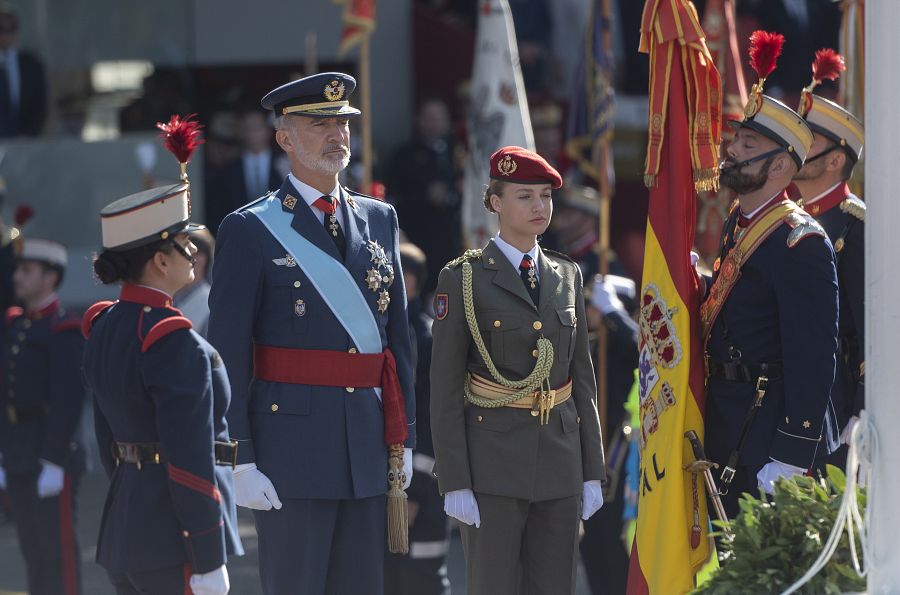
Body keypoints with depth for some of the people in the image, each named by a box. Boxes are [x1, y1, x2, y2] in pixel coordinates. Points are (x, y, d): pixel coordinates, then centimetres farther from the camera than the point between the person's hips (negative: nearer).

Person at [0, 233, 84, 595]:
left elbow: (69, 401, -18)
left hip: (53, 451, -8)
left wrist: (54, 461, -21)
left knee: (58, 548, -5)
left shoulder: (64, 330, -12)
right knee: (32, 550, 11)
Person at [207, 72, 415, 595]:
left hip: (369, 448, 5)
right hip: (292, 448, -5)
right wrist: (240, 462, -12)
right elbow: (228, 357, -7)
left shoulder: (380, 220, 13)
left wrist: (404, 437, 10)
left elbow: (397, 335, 16)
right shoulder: (250, 230, -4)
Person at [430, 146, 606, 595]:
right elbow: (445, 390, -6)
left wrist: (592, 472, 9)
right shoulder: (464, 279, -4)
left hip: (559, 462, 5)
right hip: (492, 463, -5)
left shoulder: (567, 276, 11)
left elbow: (582, 377, 14)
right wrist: (454, 484, -11)